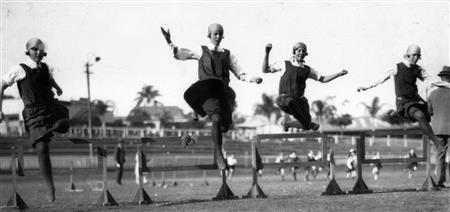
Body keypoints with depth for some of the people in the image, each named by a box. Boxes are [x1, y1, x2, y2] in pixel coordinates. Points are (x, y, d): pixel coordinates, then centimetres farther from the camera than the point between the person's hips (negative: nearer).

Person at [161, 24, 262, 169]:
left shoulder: (228, 55, 18)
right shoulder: (201, 51, 13)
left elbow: (240, 74, 16)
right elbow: (178, 54, 17)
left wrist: (253, 80, -1)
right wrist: (169, 42, 3)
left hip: (223, 91, 4)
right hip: (207, 91, -4)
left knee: (225, 126, -6)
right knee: (217, 120, -28)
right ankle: (219, 156, -21)